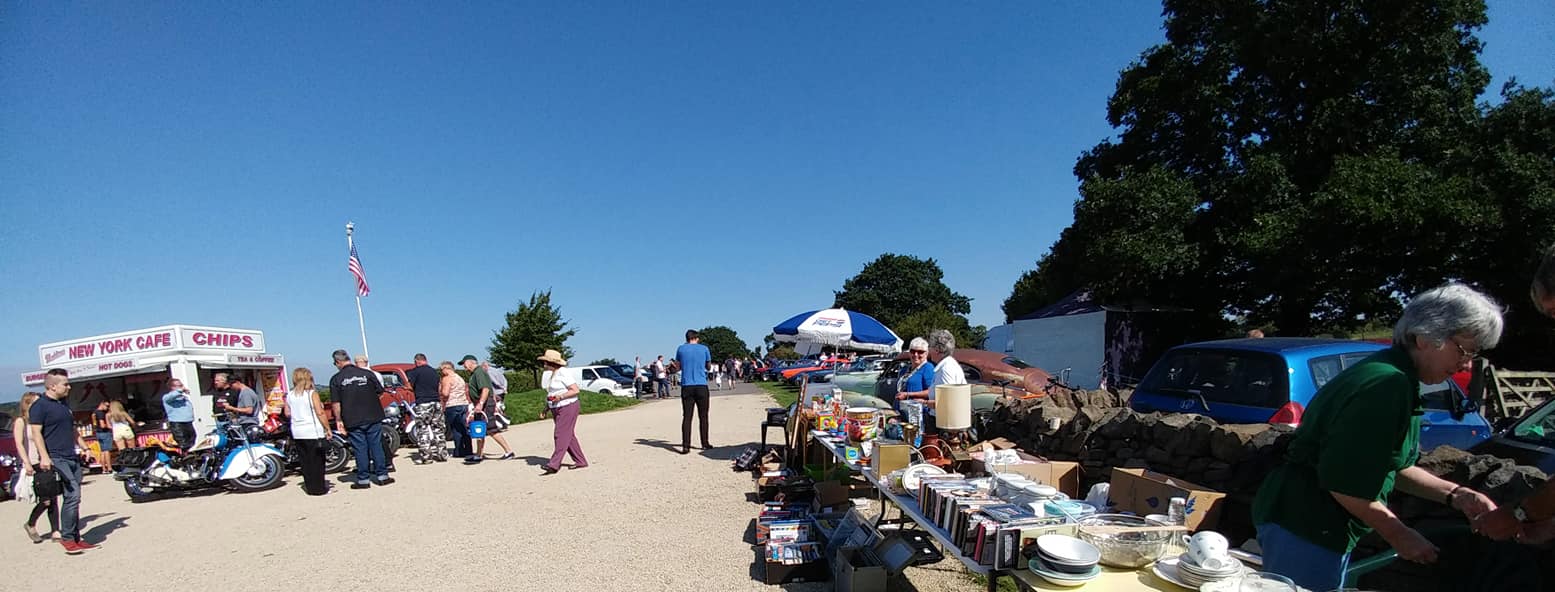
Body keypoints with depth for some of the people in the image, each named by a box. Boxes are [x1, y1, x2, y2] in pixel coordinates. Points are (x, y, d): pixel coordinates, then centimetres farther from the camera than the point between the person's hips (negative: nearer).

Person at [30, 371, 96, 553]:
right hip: (56, 459, -8)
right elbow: (36, 433, -14)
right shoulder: (39, 406, -6)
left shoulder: (64, 405, 19)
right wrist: (44, 457, -24)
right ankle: (66, 537, -5)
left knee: (73, 498, 9)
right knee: (72, 496, -15)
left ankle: (75, 538, 14)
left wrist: (85, 448, 21)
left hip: (72, 458, 8)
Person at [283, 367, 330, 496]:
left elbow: (287, 413, 10)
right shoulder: (312, 393, -10)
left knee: (305, 460, 13)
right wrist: (327, 428, -8)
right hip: (313, 432, -5)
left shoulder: (289, 395, 5)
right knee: (317, 460, 2)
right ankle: (318, 488, 5)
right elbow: (319, 413, -14)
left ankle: (310, 487, 18)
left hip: (297, 432, 5)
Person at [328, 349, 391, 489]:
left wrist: (338, 420, 1)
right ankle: (382, 476, 13)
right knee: (376, 446, 9)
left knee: (360, 449, 5)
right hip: (373, 417, 1)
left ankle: (363, 480, 10)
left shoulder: (336, 379, -5)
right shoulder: (367, 373, -2)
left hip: (353, 420, -1)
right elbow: (380, 392, 5)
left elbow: (336, 403, -7)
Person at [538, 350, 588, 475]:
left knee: (561, 435, -11)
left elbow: (575, 390, -17)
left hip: (568, 407, -9)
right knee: (568, 436, 10)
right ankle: (581, 462, 17)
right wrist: (546, 409, 13)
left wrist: (560, 397, -24)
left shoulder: (562, 373, -14)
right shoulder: (548, 374, 13)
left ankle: (554, 464, -12)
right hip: (556, 409, 9)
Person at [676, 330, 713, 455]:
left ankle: (685, 446, -6)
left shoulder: (681, 349, 5)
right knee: (703, 416, 10)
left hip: (686, 387, 1)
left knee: (687, 417, 0)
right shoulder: (704, 348, 3)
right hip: (701, 386, -1)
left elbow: (678, 365, 16)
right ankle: (705, 444, 15)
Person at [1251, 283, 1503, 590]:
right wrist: (1399, 534, -10)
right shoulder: (1388, 384, -21)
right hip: (1304, 528, -11)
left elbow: (1393, 466, 19)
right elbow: (1343, 481, -22)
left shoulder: (1399, 379, 11)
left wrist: (1454, 494, 8)